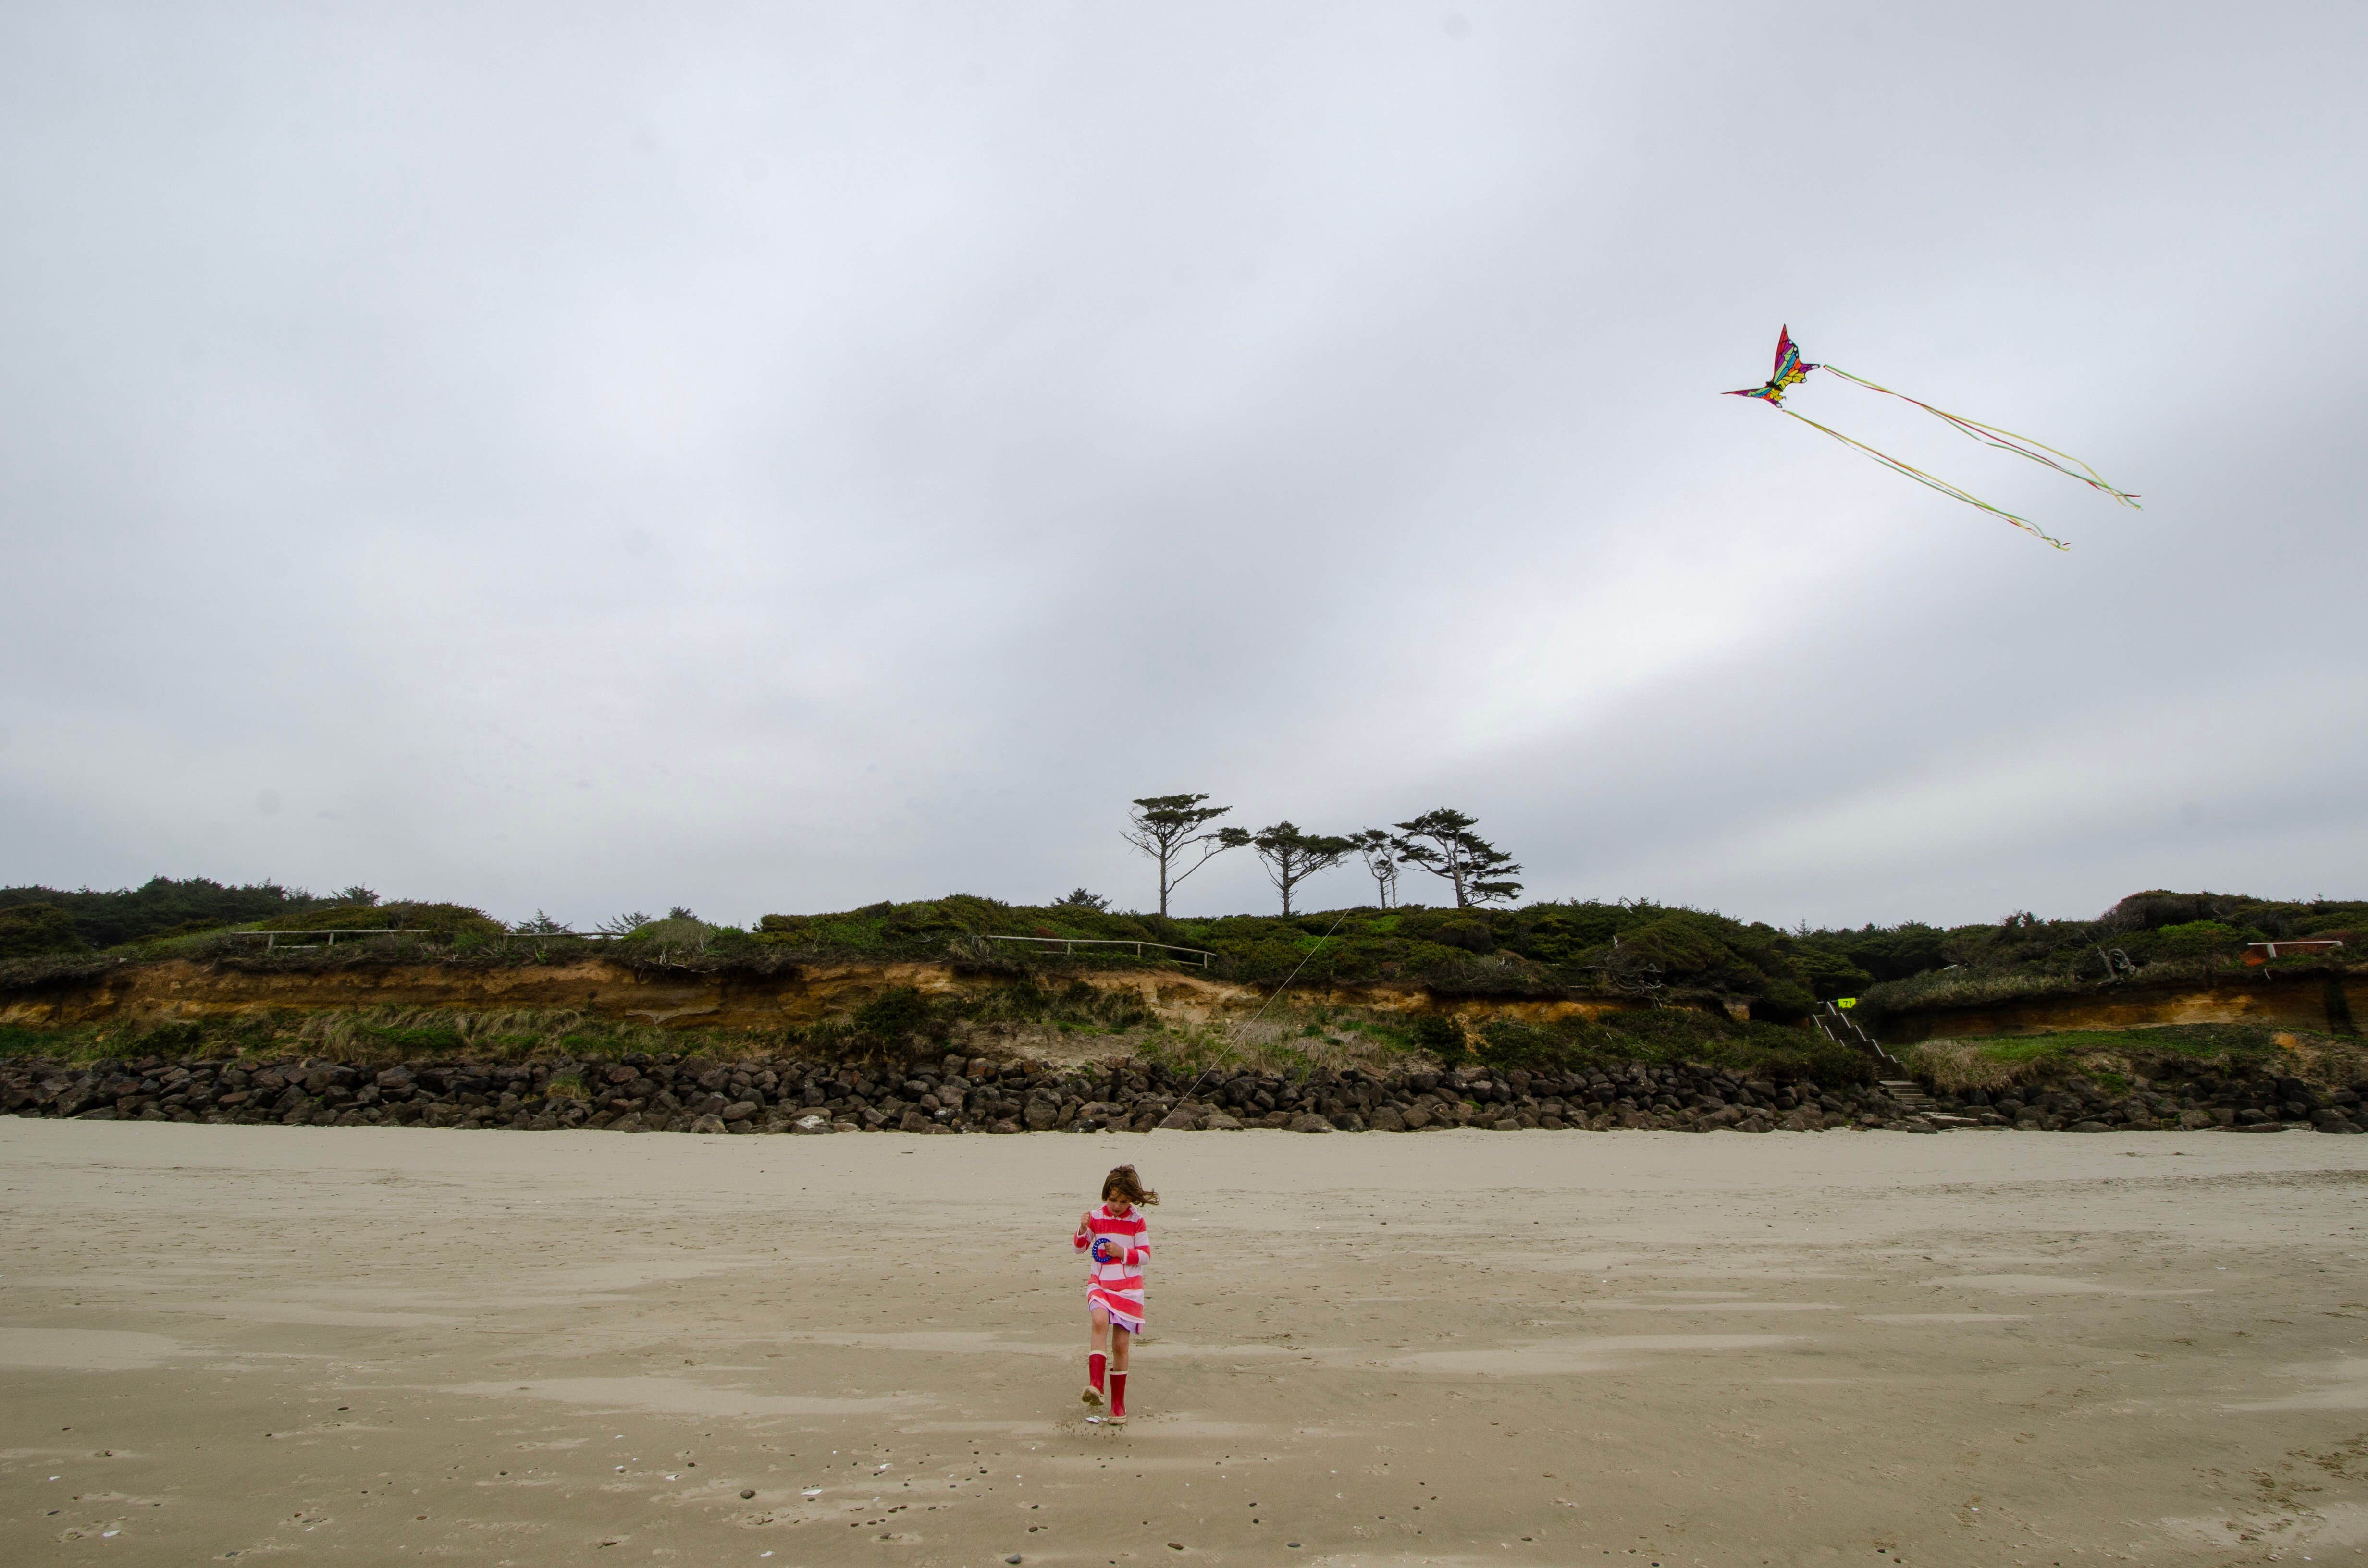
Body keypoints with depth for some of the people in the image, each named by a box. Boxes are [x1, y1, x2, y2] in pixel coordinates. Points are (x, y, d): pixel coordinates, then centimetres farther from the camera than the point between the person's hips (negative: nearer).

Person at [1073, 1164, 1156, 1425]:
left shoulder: (1137, 1221, -3)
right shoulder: (1096, 1217, 0)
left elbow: (1145, 1254, 1)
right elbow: (1079, 1248, 9)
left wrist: (1123, 1252, -16)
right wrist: (1082, 1230, -12)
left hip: (1128, 1287, 0)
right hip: (1099, 1283, 0)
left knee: (1121, 1343, 1)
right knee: (1099, 1320, -31)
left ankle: (1118, 1401, 18)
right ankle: (1095, 1385, -36)